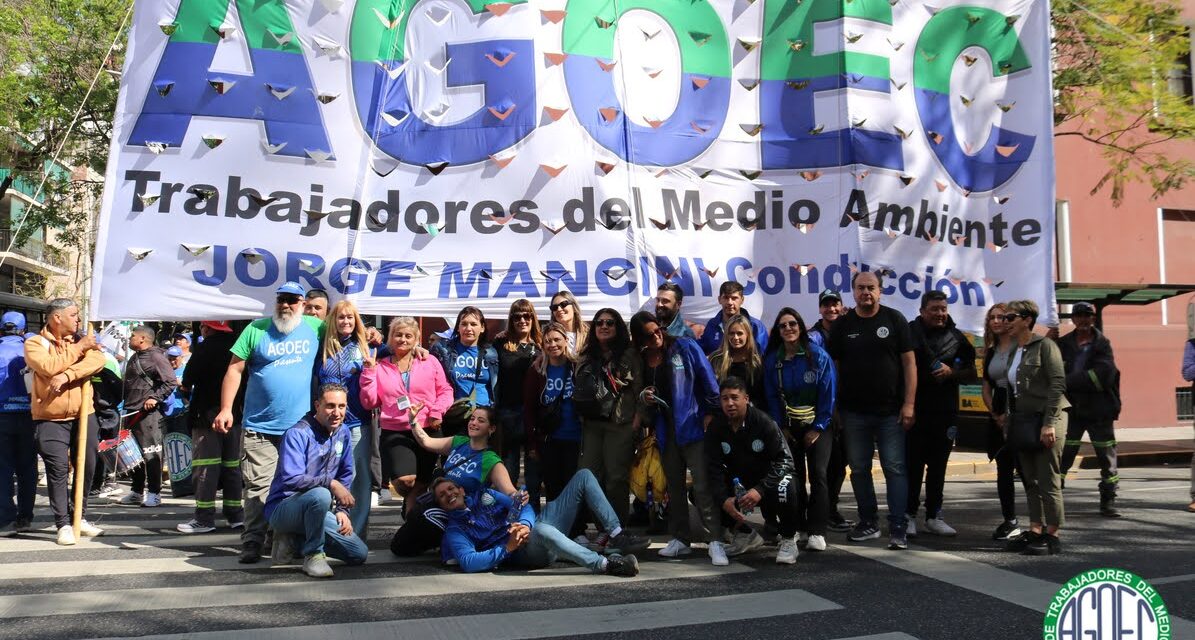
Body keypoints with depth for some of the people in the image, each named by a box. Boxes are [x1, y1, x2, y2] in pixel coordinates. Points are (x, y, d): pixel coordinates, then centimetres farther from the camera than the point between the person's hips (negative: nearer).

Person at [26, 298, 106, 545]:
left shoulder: (81, 340, 9)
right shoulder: (35, 343, -1)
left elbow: (97, 360, -11)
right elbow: (49, 367, -20)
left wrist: (67, 375, -24)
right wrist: (79, 347, -13)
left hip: (83, 415, 4)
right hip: (50, 419, -4)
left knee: (86, 467, 8)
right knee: (58, 469, -6)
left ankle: (79, 517, 23)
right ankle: (63, 524, 2)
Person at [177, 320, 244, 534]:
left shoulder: (204, 348, -11)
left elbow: (187, 381, -6)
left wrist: (187, 387, 15)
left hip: (208, 414, -6)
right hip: (235, 414, 6)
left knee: (205, 467, -3)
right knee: (232, 464, 11)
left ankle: (204, 518, -4)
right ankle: (235, 514, 14)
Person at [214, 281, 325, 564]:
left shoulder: (315, 327, 4)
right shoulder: (256, 329, 1)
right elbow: (235, 369, 0)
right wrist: (225, 409, -7)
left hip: (300, 427, 1)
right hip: (260, 427, -1)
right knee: (257, 486, 0)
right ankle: (252, 543, 7)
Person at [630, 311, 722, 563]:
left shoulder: (685, 348, -4)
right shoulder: (640, 361, 7)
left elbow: (708, 380, -5)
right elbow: (639, 396, 17)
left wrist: (711, 412, -10)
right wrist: (644, 399, -5)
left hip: (692, 426, -5)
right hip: (665, 430, 5)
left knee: (703, 485, -11)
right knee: (674, 486, 12)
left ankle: (715, 541, -9)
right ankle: (680, 538, 22)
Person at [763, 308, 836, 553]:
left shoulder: (818, 356, -8)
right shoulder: (772, 360, 0)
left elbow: (828, 393, -7)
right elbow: (772, 396, 2)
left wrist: (818, 428, -9)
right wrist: (781, 427, -4)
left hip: (817, 426, -2)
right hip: (789, 428, 3)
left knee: (817, 473, -11)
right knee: (794, 476, 3)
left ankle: (817, 531, -8)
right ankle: (798, 526, 16)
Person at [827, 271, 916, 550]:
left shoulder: (894, 320, 1)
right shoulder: (842, 325, 6)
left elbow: (909, 362, 0)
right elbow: (833, 367, 7)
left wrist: (909, 404, -8)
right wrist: (834, 407, 1)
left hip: (890, 411, -2)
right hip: (853, 412, 2)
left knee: (894, 469, -2)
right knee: (859, 469, 9)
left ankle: (897, 529, 2)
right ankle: (868, 522, 22)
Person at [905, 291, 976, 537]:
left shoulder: (957, 338, 9)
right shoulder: (909, 333, -1)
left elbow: (971, 373, 14)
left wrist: (952, 372, -6)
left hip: (944, 412, 3)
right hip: (915, 409, -3)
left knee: (938, 466, 9)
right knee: (913, 464, -1)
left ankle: (934, 516, 18)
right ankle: (909, 515, 8)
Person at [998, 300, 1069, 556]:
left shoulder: (1044, 346, -8)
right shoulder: (1014, 352, 14)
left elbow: (1058, 384, -15)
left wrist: (1049, 423, -19)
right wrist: (1008, 418, 11)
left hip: (1046, 419, -8)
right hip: (1023, 422, 8)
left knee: (1048, 481, -4)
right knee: (1031, 481, 11)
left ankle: (1052, 536, 3)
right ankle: (1035, 531, 17)